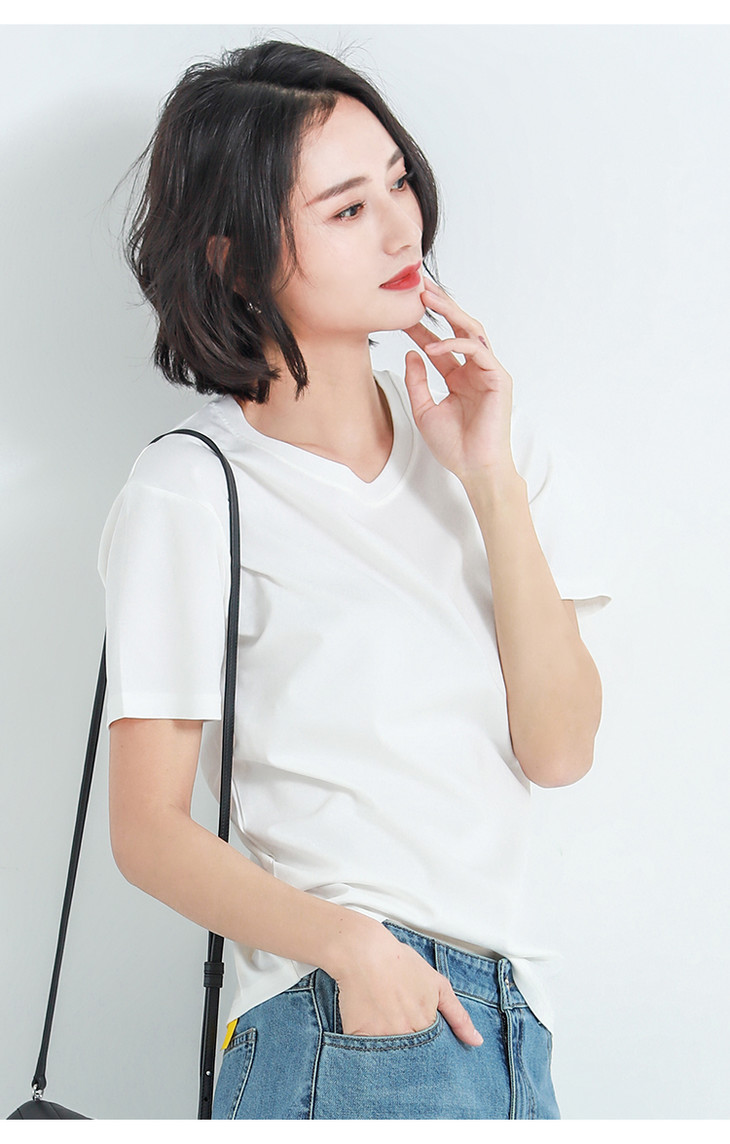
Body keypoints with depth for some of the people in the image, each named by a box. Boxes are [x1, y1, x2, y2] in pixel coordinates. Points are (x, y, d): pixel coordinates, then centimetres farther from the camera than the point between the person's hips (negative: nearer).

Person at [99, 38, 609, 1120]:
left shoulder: (479, 437, 8)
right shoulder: (191, 493, -9)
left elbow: (559, 748, -2)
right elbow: (149, 828, -9)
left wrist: (491, 480, -9)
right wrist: (344, 940, -24)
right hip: (354, 1028, -5)